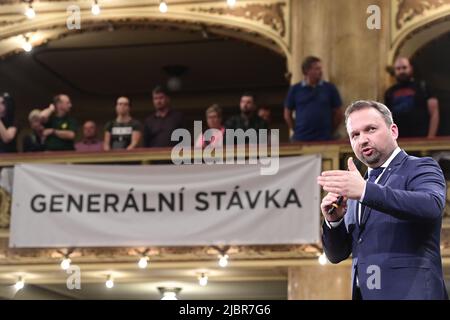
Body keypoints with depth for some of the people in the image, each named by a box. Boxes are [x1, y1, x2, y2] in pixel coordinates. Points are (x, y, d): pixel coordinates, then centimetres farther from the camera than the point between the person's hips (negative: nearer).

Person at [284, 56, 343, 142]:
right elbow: (287, 114, 12)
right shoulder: (295, 89, 5)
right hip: (300, 139, 0)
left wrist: (330, 131, 8)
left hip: (324, 139, 0)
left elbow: (338, 113, 11)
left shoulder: (330, 88, 5)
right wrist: (296, 131, 6)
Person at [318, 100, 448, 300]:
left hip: (410, 292, -6)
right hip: (363, 293, 6)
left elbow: (432, 205, -24)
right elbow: (336, 255, 17)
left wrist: (365, 191, -32)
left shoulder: (421, 169, -1)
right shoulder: (358, 185, 18)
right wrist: (333, 221, -4)